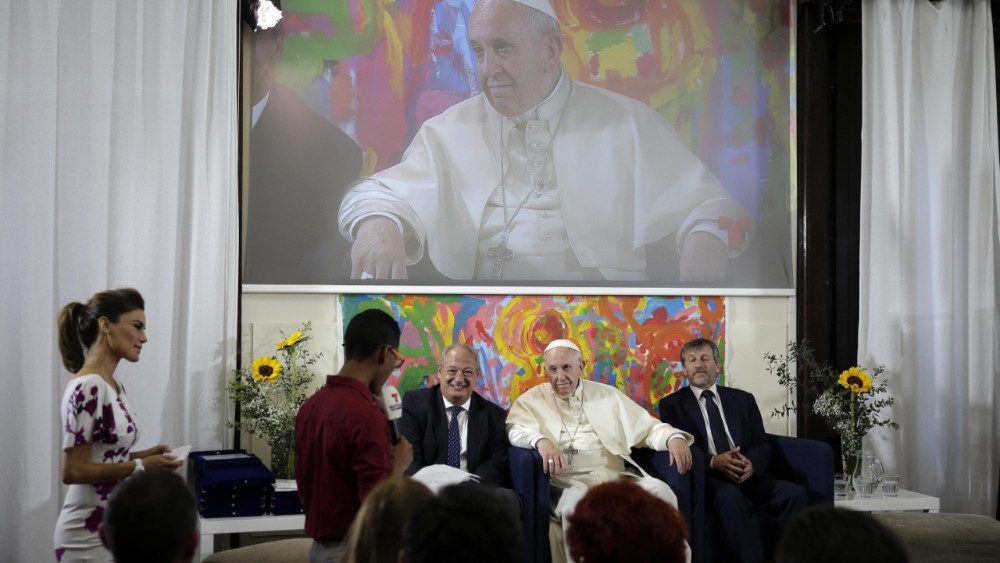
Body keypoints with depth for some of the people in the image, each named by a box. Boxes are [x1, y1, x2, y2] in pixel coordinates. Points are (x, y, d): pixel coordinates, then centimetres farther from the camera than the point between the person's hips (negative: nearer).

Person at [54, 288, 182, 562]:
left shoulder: (113, 386, 9)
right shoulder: (88, 387, -19)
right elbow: (73, 471, -20)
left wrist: (143, 455, 3)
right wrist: (141, 466, -17)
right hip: (90, 536, -9)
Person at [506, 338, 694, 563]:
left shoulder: (607, 395, 21)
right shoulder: (533, 399, 15)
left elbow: (646, 427, 18)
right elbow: (514, 429, -3)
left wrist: (674, 438, -3)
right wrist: (541, 441, -24)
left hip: (614, 476, 3)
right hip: (568, 482, -3)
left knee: (660, 491, -25)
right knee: (577, 503, -38)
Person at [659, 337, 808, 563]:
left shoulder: (743, 400, 21)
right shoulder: (672, 405, 13)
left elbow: (762, 444, 12)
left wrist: (751, 463, -13)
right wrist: (713, 461, -17)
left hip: (749, 476, 4)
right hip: (708, 479, -3)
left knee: (795, 493, -25)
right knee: (730, 497, -38)